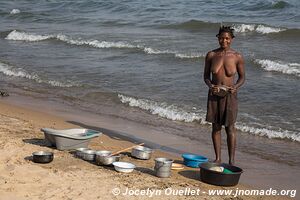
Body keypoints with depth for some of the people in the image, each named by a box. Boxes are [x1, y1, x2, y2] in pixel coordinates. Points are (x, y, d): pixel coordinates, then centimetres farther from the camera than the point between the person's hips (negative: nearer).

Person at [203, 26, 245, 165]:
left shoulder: (237, 57, -5)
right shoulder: (211, 55, -1)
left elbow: (242, 77, 4)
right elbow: (206, 75, 7)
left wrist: (235, 87, -16)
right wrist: (210, 85, -14)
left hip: (230, 95, -2)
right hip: (214, 94, 2)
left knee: (230, 128, 0)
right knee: (216, 127, 8)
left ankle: (231, 161, 7)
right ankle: (217, 158, 19)